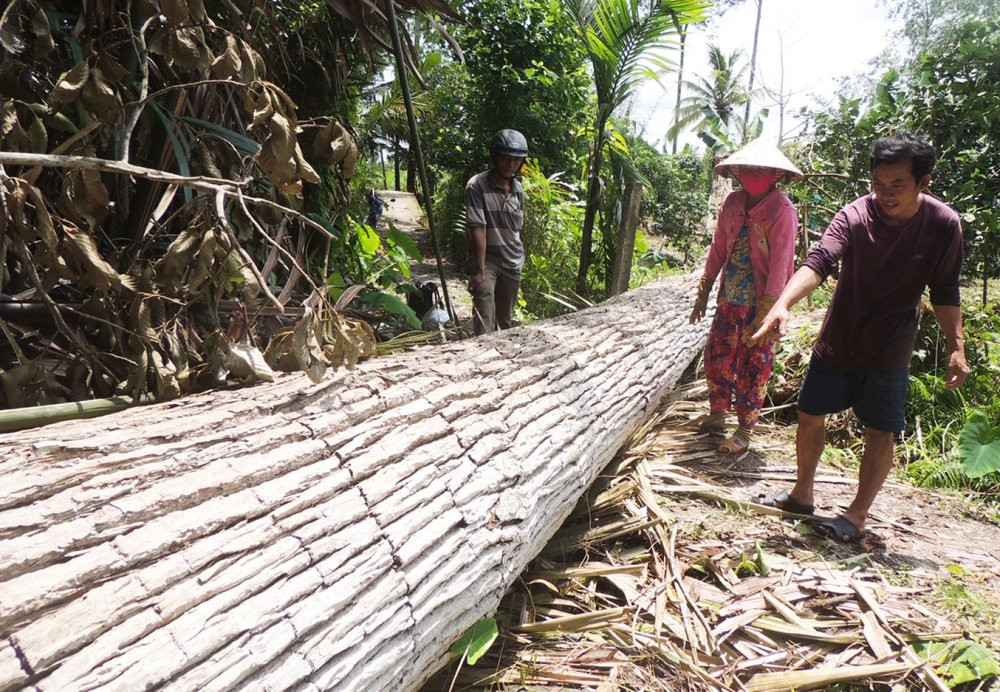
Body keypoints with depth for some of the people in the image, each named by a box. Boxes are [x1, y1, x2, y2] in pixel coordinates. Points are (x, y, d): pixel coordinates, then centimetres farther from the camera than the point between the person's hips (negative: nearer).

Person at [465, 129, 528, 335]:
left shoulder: (519, 190, 5)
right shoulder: (477, 185, -13)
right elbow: (477, 229, -19)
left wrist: (518, 260, 17)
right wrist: (480, 270, -24)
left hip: (512, 264, 6)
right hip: (485, 260, -6)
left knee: (505, 320, 13)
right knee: (485, 312, -25)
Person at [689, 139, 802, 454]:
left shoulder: (782, 211, -16)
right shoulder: (732, 203, 1)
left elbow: (780, 267, -17)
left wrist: (765, 316, -19)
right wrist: (703, 292, 9)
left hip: (760, 305, -5)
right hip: (729, 300, 6)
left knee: (753, 367, 6)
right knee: (716, 356, 15)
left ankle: (744, 431, 21)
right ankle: (717, 411, 38)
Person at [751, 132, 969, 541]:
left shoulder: (943, 225, -11)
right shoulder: (854, 216, -17)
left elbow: (944, 292, 0)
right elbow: (819, 261, -33)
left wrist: (956, 346, -5)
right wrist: (783, 304, -50)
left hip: (889, 352, 0)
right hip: (836, 342, 1)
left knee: (881, 432, 0)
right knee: (810, 415, 9)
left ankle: (858, 515, 17)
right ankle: (802, 494, 30)